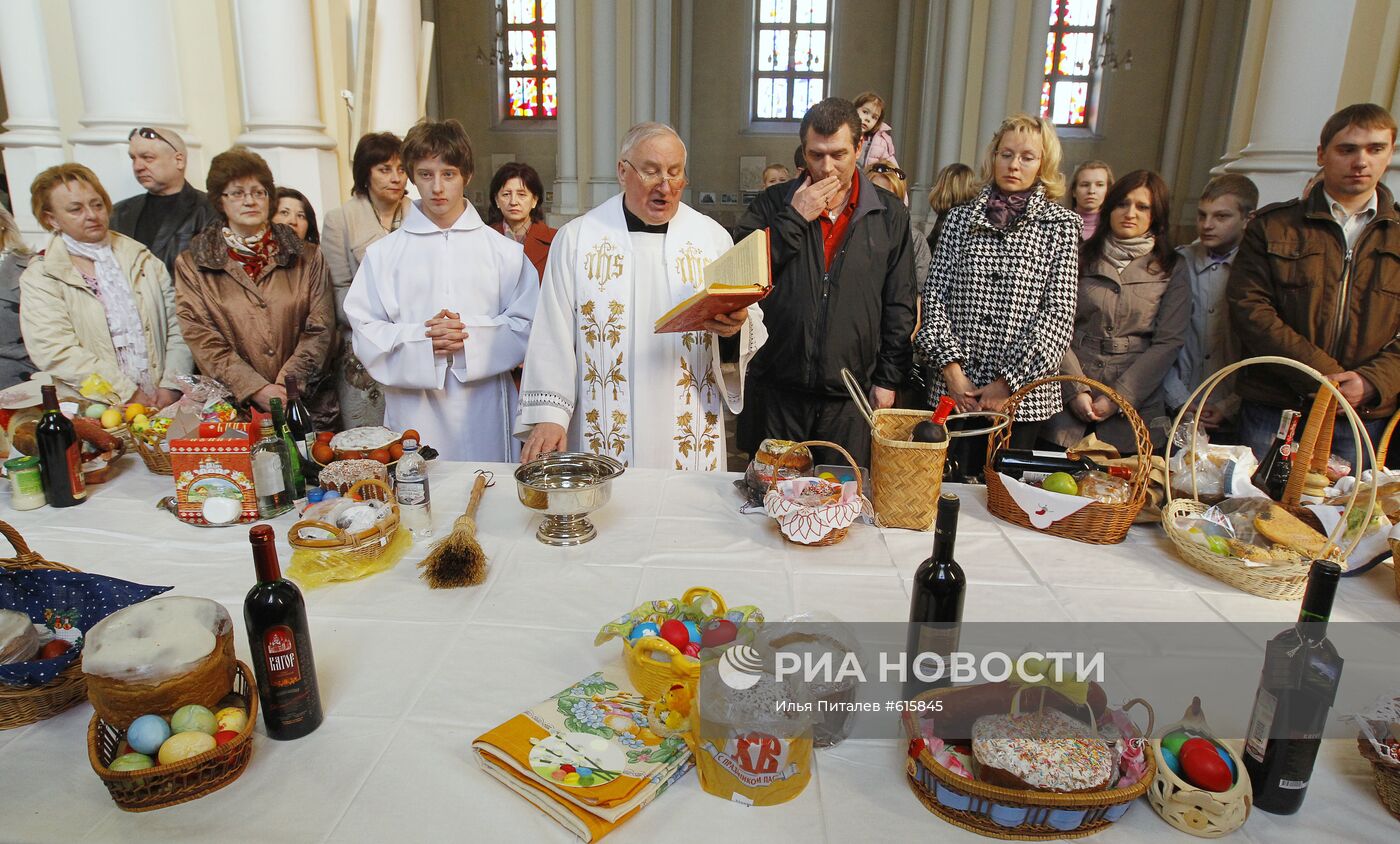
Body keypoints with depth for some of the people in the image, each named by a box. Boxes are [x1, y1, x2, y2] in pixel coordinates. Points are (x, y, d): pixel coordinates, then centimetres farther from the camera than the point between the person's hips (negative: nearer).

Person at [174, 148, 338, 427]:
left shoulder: (307, 258, 9)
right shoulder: (192, 266, 7)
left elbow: (320, 329, 2)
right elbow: (203, 340, -1)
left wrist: (287, 384, -10)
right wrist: (258, 390, -13)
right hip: (234, 407, 0)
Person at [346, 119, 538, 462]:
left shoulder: (504, 250, 6)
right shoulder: (384, 254, 7)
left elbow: (527, 325, 1)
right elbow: (365, 333, 2)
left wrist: (470, 336, -13)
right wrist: (422, 340, -14)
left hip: (485, 410, 0)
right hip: (414, 412, 0)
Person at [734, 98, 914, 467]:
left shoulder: (890, 214, 6)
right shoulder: (773, 203, 5)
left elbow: (899, 305, 7)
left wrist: (888, 378, 3)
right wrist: (795, 217, -11)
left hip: (851, 393, 0)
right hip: (777, 387, 0)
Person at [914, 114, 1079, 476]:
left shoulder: (1061, 224, 3)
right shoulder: (961, 216, 8)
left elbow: (1059, 313, -5)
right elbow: (934, 294, 2)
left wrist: (1008, 381, -12)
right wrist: (951, 369, -9)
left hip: (1023, 392, -1)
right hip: (953, 387, 1)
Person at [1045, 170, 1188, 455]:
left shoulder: (1170, 272, 6)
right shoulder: (1082, 258, 6)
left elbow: (1168, 343, 0)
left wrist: (1118, 398, -9)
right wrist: (1076, 391, -11)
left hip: (1135, 405, 0)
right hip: (1071, 402, 0)